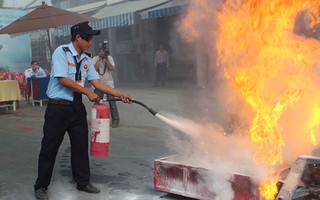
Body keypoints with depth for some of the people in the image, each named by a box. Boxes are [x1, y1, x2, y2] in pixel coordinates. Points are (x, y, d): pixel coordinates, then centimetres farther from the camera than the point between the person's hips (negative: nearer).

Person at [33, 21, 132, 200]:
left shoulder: (87, 59, 8)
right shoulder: (61, 52, -11)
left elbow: (97, 82, 4)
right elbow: (63, 80, -19)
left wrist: (121, 95, -3)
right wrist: (88, 92, -17)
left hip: (77, 108, 6)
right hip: (58, 108, -6)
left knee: (81, 145, 12)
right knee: (49, 148, 3)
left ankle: (83, 182, 27)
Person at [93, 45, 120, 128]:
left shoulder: (109, 58, 2)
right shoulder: (95, 58, 3)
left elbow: (111, 68, -12)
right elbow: (95, 68, -11)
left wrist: (106, 58, -15)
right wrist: (99, 58, -11)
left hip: (109, 84, -1)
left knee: (112, 102, -5)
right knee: (97, 102, 5)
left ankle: (115, 121, 0)